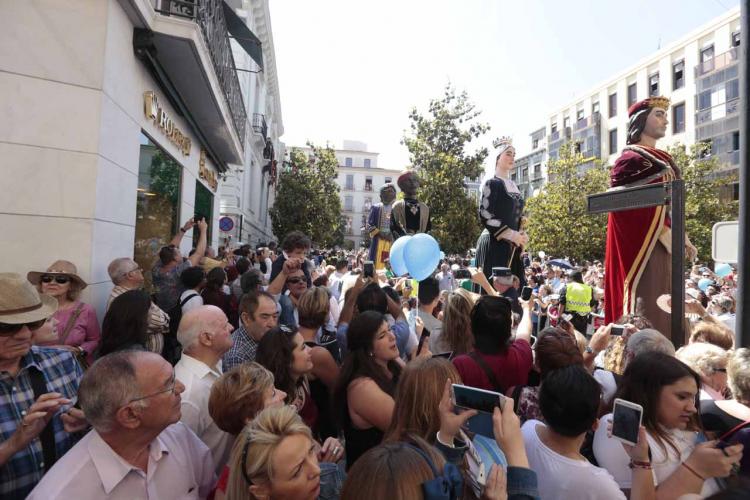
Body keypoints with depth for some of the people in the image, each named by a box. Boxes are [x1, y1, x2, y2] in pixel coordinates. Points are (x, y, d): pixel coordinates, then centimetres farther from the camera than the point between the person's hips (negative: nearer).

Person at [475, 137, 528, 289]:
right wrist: (511, 234, -16)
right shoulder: (492, 183, -6)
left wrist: (521, 234, 4)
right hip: (494, 245, -8)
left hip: (513, 247, 8)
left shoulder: (513, 185, 17)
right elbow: (484, 215, -16)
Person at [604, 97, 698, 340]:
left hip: (665, 241, 9)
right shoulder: (630, 160, -7)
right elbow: (630, 205, -18)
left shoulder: (664, 159, 20)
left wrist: (683, 238, 12)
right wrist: (664, 235, -19)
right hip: (645, 243, -9)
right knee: (647, 306, -10)